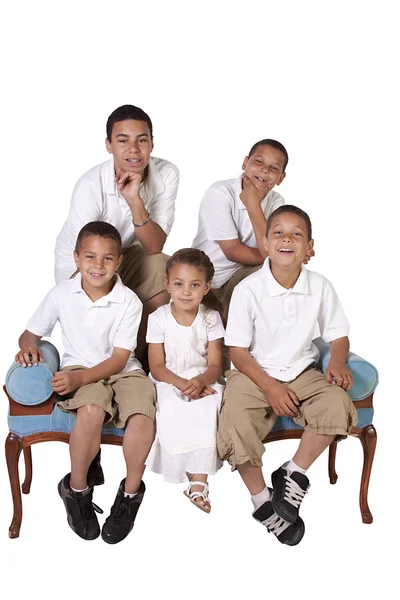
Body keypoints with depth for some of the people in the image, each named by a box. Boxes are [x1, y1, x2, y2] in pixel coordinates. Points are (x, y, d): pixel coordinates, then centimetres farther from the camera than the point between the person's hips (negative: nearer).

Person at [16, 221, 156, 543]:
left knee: (142, 417, -30)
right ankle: (76, 488, -7)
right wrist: (28, 347, -17)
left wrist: (79, 378, -25)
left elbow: (119, 359, -12)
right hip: (79, 369, 0)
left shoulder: (129, 302, -10)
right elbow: (31, 333, 8)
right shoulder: (62, 294, -4)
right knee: (92, 411, -34)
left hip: (121, 371, 0)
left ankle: (131, 491, -2)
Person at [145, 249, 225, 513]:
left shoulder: (211, 318, -2)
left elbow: (215, 365, -4)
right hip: (169, 383, 0)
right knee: (172, 414, -31)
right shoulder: (159, 318, -5)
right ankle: (193, 475, -12)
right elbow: (157, 367, -6)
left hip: (203, 382, 1)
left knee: (208, 411, -30)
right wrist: (183, 385, -23)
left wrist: (200, 382, -27)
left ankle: (199, 481, -25)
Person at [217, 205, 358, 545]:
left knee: (338, 403, -26)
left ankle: (294, 474, -4)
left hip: (302, 373, 3)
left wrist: (338, 362, -15)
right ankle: (262, 499, -3)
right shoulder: (248, 290, -12)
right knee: (235, 422, -28)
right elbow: (238, 351, -8)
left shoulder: (320, 286, -4)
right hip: (255, 375, -2)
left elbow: (338, 335, 7)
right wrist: (270, 387, -18)